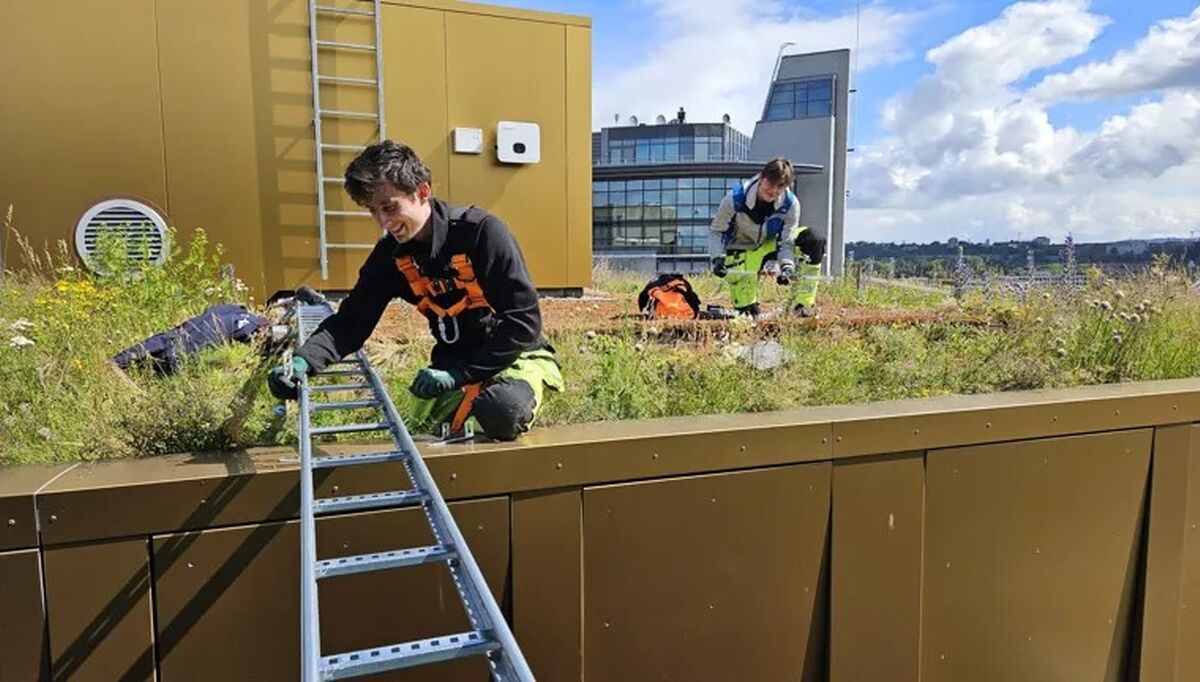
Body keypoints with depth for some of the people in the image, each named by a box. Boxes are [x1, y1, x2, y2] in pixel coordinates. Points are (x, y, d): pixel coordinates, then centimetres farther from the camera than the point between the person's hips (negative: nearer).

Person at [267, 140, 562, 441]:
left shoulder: (482, 232, -23)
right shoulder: (391, 253, -4)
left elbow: (524, 319, -24)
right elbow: (352, 320, -4)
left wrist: (459, 373, -28)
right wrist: (303, 360, -24)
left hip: (518, 354, -5)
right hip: (455, 361, 6)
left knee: (500, 408, -35)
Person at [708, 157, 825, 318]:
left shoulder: (791, 204, -22)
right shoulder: (735, 198, -28)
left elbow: (786, 242, -17)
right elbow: (716, 232, -17)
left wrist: (787, 268, -37)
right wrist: (717, 259, -33)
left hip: (771, 243, 3)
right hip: (743, 249, -2)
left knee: (813, 241, -26)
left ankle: (802, 304, -19)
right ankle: (750, 309, 20)